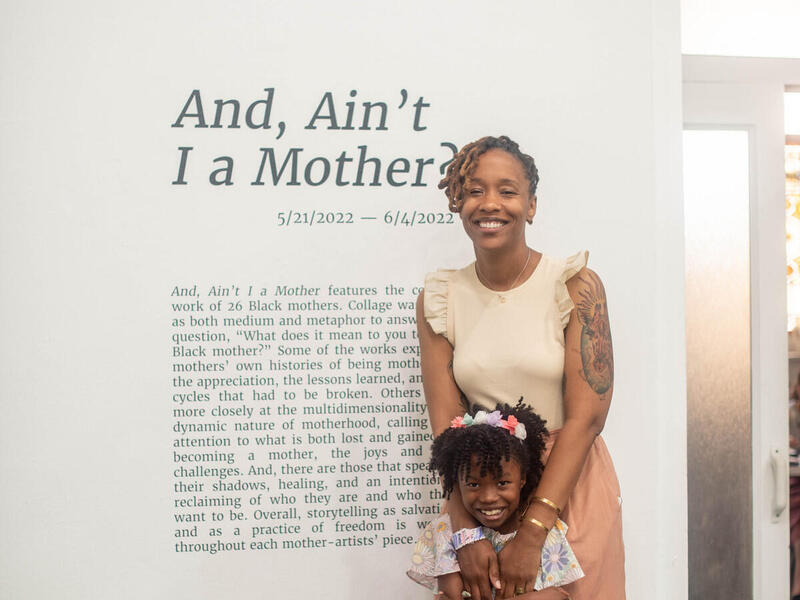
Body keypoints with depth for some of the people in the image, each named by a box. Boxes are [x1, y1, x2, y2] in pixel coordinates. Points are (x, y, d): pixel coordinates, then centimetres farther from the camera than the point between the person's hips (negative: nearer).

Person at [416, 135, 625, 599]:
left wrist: (533, 534, -21)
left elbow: (587, 416, -15)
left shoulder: (576, 286, -10)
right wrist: (466, 532, -17)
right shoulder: (439, 298, -2)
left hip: (570, 486, -2)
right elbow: (446, 424, -6)